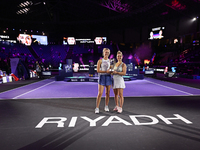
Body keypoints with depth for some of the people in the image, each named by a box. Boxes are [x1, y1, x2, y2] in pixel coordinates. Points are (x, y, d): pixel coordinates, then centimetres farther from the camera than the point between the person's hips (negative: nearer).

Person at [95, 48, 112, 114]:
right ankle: (97, 108, 1)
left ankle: (106, 106, 24)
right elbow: (98, 70, -10)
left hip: (108, 77, 4)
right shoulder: (100, 61, -2)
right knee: (100, 93, -7)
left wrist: (111, 71, -4)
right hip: (102, 77, -4)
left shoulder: (110, 61, 10)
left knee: (107, 93, 9)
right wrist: (106, 71, -19)